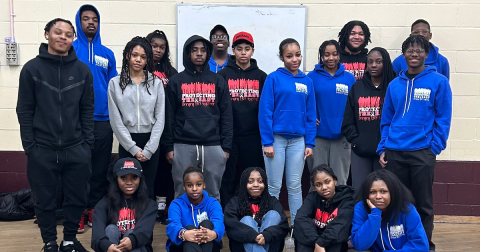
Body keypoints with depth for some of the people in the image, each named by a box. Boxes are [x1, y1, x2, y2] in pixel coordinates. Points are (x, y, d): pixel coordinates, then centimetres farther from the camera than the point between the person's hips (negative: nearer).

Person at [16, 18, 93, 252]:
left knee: (77, 198, 10)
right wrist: (29, 146, -5)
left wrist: (87, 144, 1)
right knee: (45, 201, 10)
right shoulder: (32, 68, -1)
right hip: (42, 150, -1)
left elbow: (87, 110, 5)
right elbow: (24, 111, -1)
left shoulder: (82, 70, 4)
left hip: (76, 149, 1)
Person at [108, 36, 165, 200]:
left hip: (151, 143, 1)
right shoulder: (115, 83, 2)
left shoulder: (156, 84, 3)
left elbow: (160, 119, -1)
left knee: (148, 191, 8)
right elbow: (116, 120, -3)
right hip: (127, 144, 0)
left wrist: (148, 149, -9)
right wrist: (133, 148, -9)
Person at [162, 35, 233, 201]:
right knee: (183, 194, 6)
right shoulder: (176, 81, 7)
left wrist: (226, 146, 0)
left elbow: (226, 116, 6)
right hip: (183, 146, 0)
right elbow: (169, 116, 5)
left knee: (213, 194, 8)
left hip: (213, 146, 1)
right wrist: (169, 146, -1)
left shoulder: (218, 81, 9)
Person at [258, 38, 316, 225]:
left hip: (298, 140, 3)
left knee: (295, 186, 11)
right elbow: (265, 112, -8)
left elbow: (310, 115, 9)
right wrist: (267, 142, -12)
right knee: (274, 187, 4)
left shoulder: (307, 82, 7)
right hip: (276, 138, -3)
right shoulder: (274, 78, -4)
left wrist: (310, 143, 3)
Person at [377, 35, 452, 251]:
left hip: (422, 152, -3)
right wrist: (382, 148, 3)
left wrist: (434, 147, -10)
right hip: (394, 152, 3)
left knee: (423, 203, 7)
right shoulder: (394, 85, 9)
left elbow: (443, 119, -3)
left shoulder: (438, 82, -1)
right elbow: (386, 120, 10)